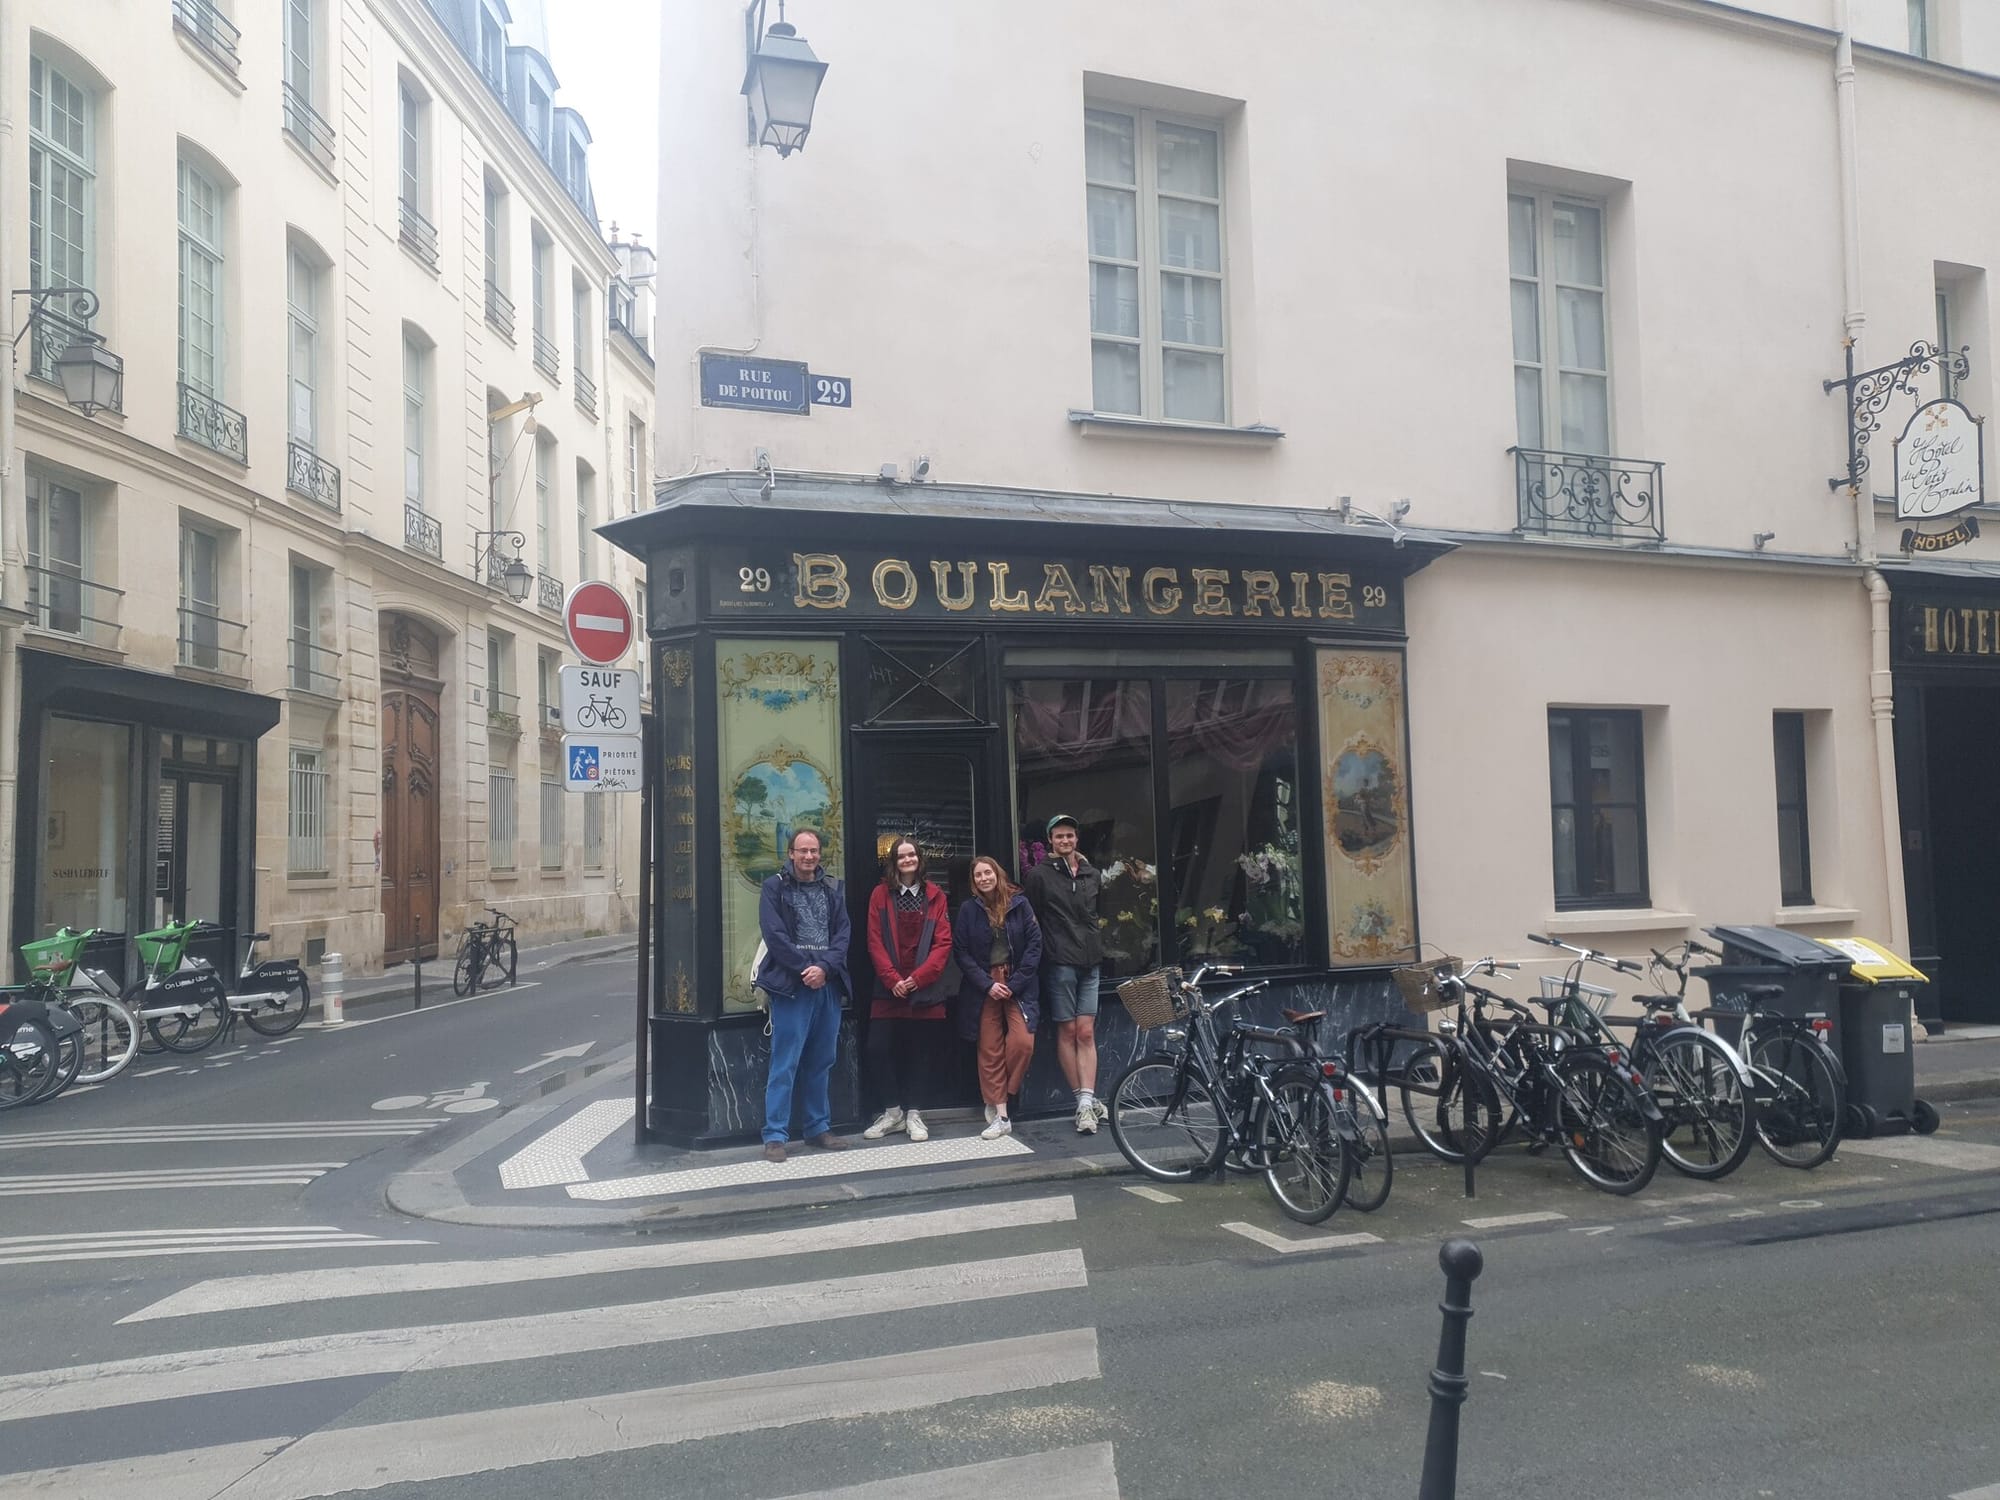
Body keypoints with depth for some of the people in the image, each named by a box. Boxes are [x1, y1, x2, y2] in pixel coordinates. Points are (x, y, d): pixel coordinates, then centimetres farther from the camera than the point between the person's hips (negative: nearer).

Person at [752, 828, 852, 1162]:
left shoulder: (832, 888, 13)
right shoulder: (775, 887, 0)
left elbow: (843, 933, 5)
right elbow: (775, 936, -8)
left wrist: (825, 967, -10)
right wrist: (804, 969, -13)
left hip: (828, 983, 5)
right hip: (791, 985, -4)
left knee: (821, 1062, 11)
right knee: (785, 1063, -6)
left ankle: (819, 1128, 22)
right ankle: (775, 1135, -1)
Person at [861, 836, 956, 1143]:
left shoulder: (934, 896, 6)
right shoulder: (880, 894, 4)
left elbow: (943, 942, 0)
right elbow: (875, 942, 0)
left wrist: (918, 978, -11)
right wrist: (892, 980, -11)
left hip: (924, 988, 0)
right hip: (889, 988, 0)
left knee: (915, 1050, 6)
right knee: (878, 1048, -7)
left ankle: (911, 1113, 17)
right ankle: (892, 1112, 7)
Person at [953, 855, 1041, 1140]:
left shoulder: (1019, 904, 1)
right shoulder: (968, 910, 3)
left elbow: (1034, 944, -1)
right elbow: (961, 952, 1)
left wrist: (1014, 983, -8)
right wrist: (987, 984, -9)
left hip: (1018, 984, 0)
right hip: (983, 986, 0)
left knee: (1023, 1042, -15)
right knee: (990, 1051, -2)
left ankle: (997, 1101, 6)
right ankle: (1000, 1117, 3)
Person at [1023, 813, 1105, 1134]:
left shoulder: (1091, 875, 13)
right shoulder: (1039, 875, -2)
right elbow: (1031, 917, -2)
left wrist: (1096, 927, 14)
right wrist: (1047, 942, -5)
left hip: (1090, 962, 4)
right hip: (1059, 962, -4)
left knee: (1086, 1032, -1)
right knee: (1068, 1031, 1)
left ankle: (1087, 1101, -3)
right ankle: (1084, 1100, 8)